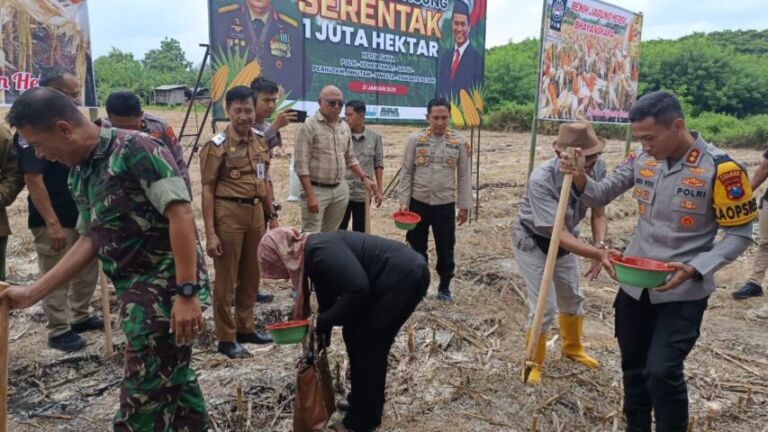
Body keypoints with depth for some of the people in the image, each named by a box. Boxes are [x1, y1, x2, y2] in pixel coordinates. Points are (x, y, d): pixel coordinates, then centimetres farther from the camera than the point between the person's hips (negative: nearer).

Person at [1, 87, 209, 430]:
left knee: (143, 400, 3)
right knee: (172, 380, 21)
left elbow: (182, 215, -21)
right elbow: (90, 241, 19)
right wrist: (32, 293, 16)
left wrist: (186, 293, -25)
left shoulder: (134, 149, -14)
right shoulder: (79, 174, 13)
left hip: (165, 287, -9)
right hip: (135, 291, 9)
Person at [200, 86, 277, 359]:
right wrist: (210, 233, -14)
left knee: (251, 276, 15)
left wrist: (272, 216, 16)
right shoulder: (217, 146, -9)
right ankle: (226, 338, 17)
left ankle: (246, 328, 32)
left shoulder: (260, 141, 9)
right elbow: (207, 190, -10)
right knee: (226, 280, 4)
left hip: (256, 213, 6)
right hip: (229, 213, -6)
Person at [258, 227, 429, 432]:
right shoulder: (312, 257, 12)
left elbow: (358, 288, -26)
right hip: (398, 276, 10)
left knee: (368, 345, -1)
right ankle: (360, 402, 31)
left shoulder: (318, 251, -18)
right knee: (354, 334, 14)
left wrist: (324, 321, -15)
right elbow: (328, 301, 20)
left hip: (405, 275, -10)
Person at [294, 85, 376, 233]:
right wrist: (310, 195, -19)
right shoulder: (308, 126, -11)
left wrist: (364, 177, 9)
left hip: (340, 189, 6)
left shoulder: (345, 127, 9)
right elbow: (302, 165, -15)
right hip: (317, 189, -6)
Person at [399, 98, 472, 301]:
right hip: (418, 203, 0)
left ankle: (444, 286, 28)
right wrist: (404, 201, -6)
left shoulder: (459, 142, -2)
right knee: (418, 247, 12)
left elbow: (464, 176, 2)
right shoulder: (415, 139, -3)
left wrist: (464, 206, 1)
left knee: (445, 248, 9)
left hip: (445, 204, 0)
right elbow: (406, 172, -1)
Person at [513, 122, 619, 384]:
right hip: (533, 242, -5)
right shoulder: (541, 180, -38)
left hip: (565, 239, 6)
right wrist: (598, 254, -49)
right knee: (544, 308, -6)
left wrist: (600, 247, -32)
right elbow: (558, 234, -38)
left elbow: (598, 214, -13)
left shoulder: (597, 168, -23)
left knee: (572, 299, 21)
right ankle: (533, 363, 20)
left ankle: (572, 348, 49)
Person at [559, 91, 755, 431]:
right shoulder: (642, 159, -2)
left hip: (682, 292, -5)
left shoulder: (720, 169, -16)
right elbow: (601, 196, 4)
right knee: (633, 366, 17)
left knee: (662, 372, -10)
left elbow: (740, 235, -10)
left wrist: (695, 269, -23)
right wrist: (581, 179, -17)